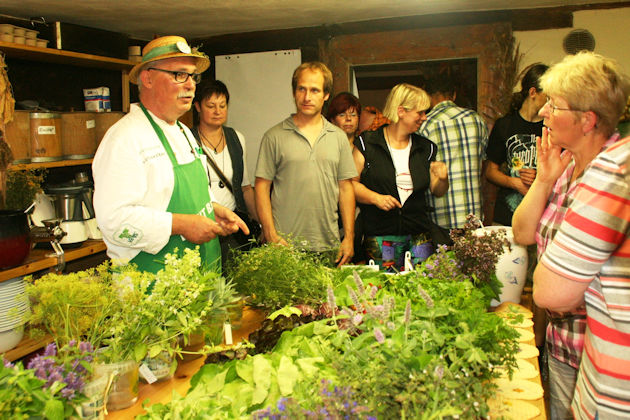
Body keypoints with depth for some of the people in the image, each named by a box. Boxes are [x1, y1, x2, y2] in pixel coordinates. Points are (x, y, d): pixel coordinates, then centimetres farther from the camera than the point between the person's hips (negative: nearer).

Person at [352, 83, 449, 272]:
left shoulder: (426, 148, 13)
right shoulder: (367, 143, -1)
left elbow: (437, 191, 15)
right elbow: (351, 183, -4)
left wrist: (443, 179, -6)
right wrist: (376, 198, -17)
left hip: (419, 236, 4)